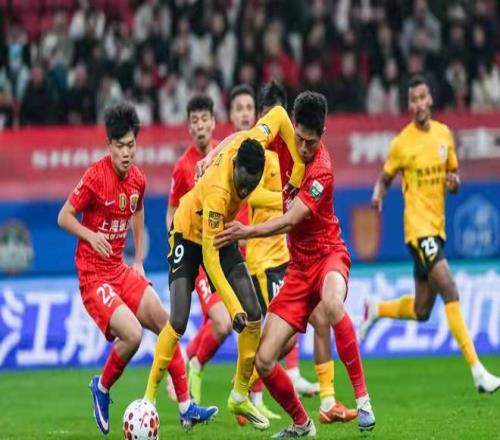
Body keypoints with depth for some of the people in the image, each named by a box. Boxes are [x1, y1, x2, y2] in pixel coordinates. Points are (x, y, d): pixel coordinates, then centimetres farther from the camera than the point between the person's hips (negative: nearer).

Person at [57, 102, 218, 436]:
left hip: (122, 271, 7)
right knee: (132, 334, -22)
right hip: (94, 276, -7)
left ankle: (186, 407, 7)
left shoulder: (138, 179, 4)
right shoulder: (95, 176, -15)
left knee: (165, 323, 0)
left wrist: (139, 262, 19)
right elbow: (64, 217, -8)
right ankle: (102, 389, 5)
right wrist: (90, 236, -25)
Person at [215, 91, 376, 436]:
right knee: (263, 361, -4)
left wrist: (247, 232, -34)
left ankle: (362, 398, -31)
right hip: (298, 266, 6)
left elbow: (291, 220, -25)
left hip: (328, 256, -6)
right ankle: (301, 424, 20)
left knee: (332, 304, -43)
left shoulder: (322, 170, -21)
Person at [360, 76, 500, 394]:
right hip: (418, 227, -6)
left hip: (438, 227, 6)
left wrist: (454, 182, -6)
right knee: (450, 291, -20)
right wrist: (378, 194, -18)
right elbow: (385, 178, 4)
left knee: (421, 311, 11)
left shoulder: (444, 133, 7)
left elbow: (454, 174, 17)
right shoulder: (402, 143, -6)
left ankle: (375, 310, 38)